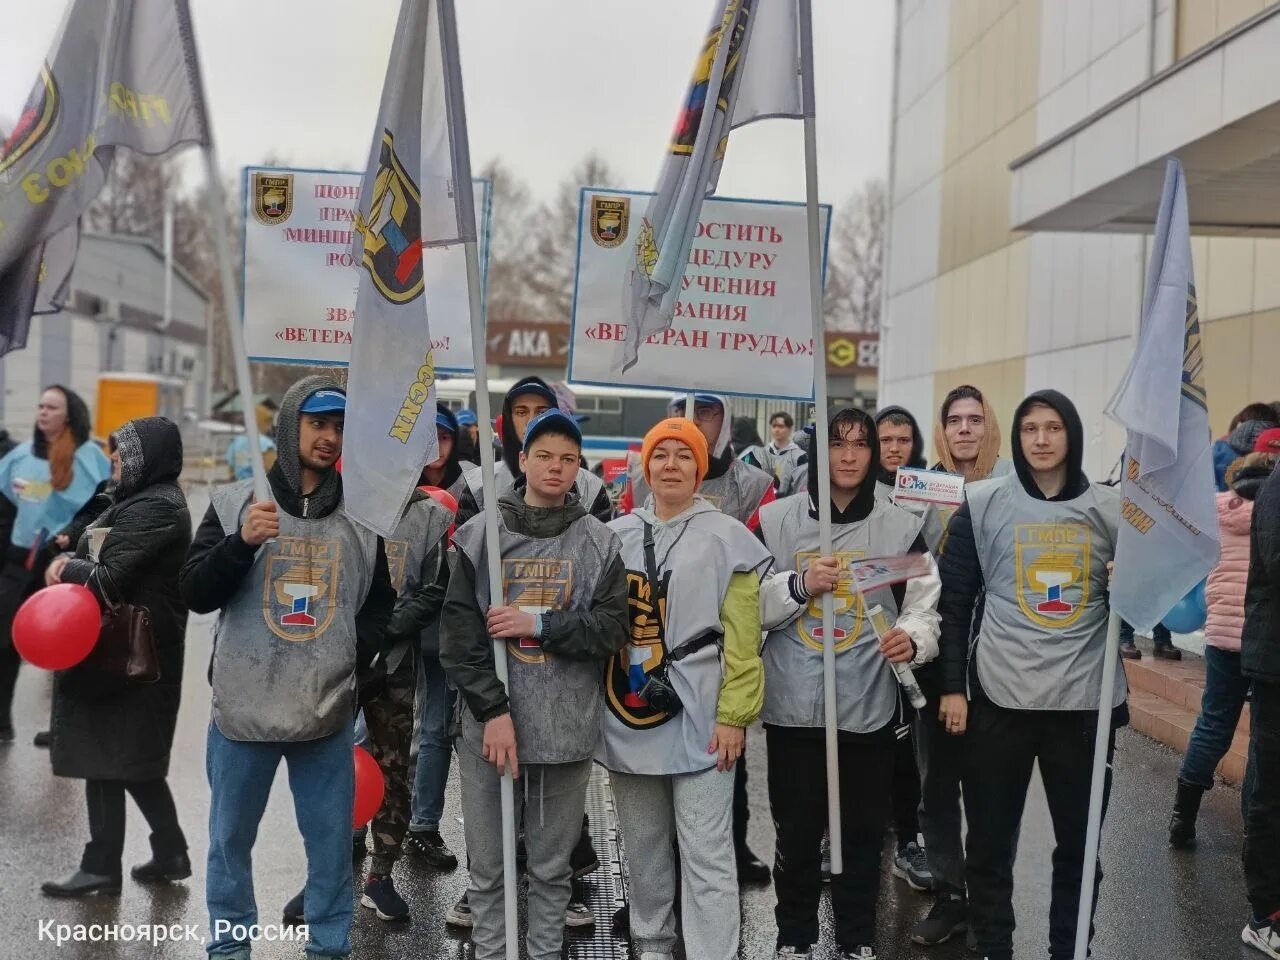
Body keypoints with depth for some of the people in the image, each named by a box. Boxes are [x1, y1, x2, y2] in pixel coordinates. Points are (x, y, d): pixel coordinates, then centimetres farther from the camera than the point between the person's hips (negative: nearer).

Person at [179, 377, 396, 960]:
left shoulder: (362, 515, 5)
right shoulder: (234, 502, 0)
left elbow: (381, 602, 14)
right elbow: (195, 595, -4)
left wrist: (352, 656, -1)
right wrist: (242, 543, -19)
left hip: (328, 710, 1)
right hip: (243, 706, -1)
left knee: (332, 841, 9)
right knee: (231, 837, 12)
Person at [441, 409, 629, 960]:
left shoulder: (600, 544, 3)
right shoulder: (481, 535, 0)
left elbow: (612, 629, -3)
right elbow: (459, 633, -4)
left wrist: (539, 623, -15)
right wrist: (492, 710, -13)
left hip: (567, 728, 1)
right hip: (489, 725, 0)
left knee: (552, 867, 13)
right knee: (488, 867, 10)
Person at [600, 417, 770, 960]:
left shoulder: (726, 537, -3)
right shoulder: (616, 536, 9)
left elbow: (742, 639, -5)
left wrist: (734, 715, -10)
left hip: (698, 718, -4)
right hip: (629, 716, 5)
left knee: (707, 855, -2)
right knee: (643, 846, 16)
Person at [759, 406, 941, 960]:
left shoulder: (902, 526, 3)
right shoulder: (775, 520, 0)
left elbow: (923, 606, -2)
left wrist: (913, 639, -23)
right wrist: (799, 585, -17)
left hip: (870, 704, 1)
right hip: (793, 704, 0)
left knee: (862, 830, 12)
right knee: (796, 829, 11)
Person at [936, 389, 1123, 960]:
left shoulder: (1110, 510, 3)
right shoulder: (984, 504, -2)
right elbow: (953, 601, 0)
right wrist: (952, 687, -5)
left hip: (1085, 699, 2)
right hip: (999, 697, -1)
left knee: (1080, 843, 13)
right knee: (989, 843, 8)